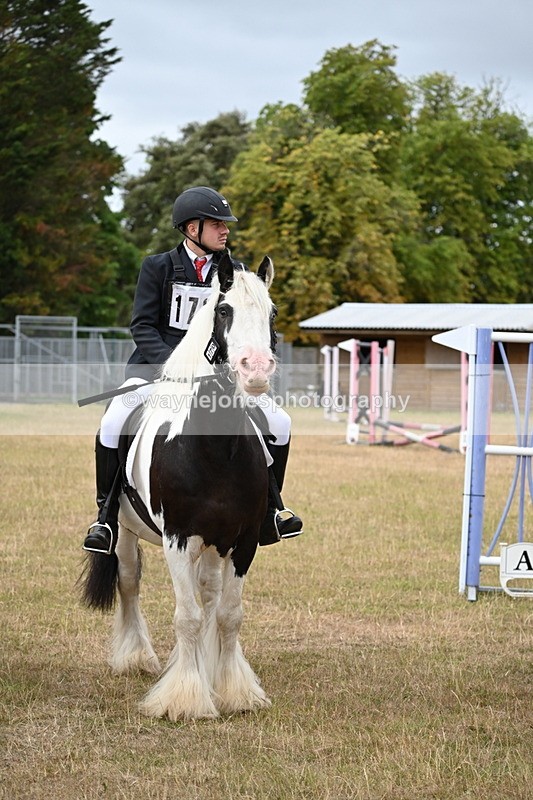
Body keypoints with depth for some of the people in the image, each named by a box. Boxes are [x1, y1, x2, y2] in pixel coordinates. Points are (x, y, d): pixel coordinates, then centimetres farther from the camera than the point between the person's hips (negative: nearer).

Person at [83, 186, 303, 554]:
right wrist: (171, 364, -20)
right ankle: (107, 516, -8)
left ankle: (270, 509, 14)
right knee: (112, 425, -26)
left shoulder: (234, 271, 7)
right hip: (157, 365, -3)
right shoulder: (158, 267, 0)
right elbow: (142, 325, -4)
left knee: (279, 423, -8)